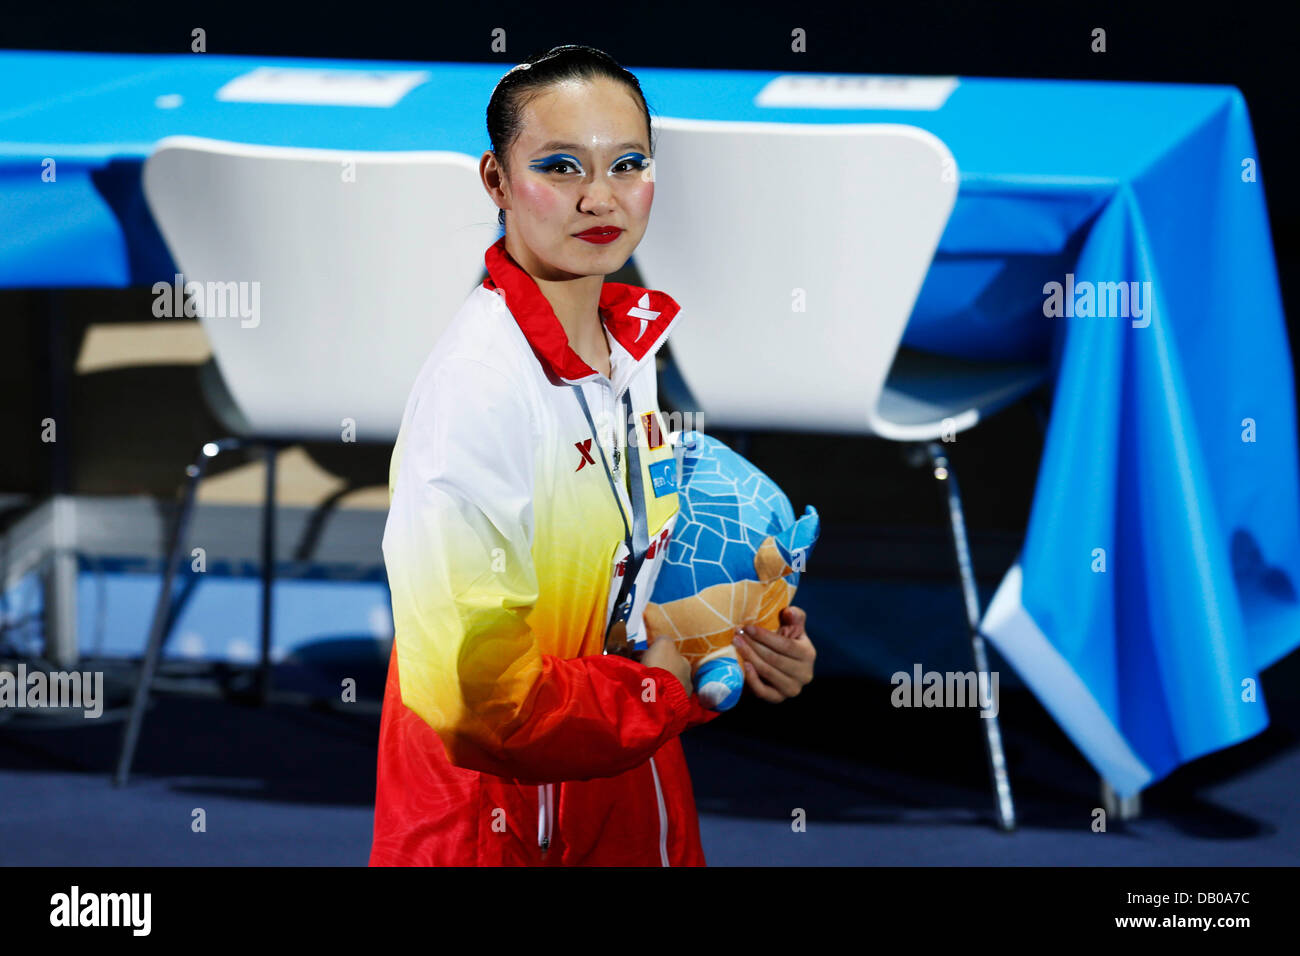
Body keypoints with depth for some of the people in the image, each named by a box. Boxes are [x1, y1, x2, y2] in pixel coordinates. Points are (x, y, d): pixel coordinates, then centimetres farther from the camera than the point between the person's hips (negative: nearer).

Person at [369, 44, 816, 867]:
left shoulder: (629, 343, 3)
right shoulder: (479, 384, -23)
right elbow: (474, 697, -27)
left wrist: (744, 644, -1)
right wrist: (662, 691, -14)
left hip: (633, 797, 8)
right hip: (502, 828, -8)